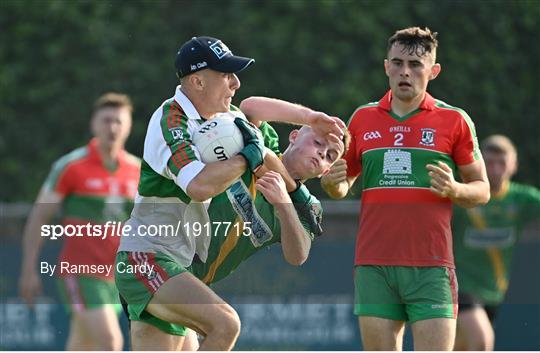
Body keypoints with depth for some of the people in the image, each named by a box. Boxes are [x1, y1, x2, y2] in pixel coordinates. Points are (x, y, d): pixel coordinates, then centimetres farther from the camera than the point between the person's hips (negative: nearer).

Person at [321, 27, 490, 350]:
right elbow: (343, 187, 22)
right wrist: (331, 183, -1)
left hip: (431, 266, -3)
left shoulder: (454, 120, 4)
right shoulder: (363, 118, 12)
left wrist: (453, 189, -14)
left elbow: (481, 190, 8)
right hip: (374, 267, 3)